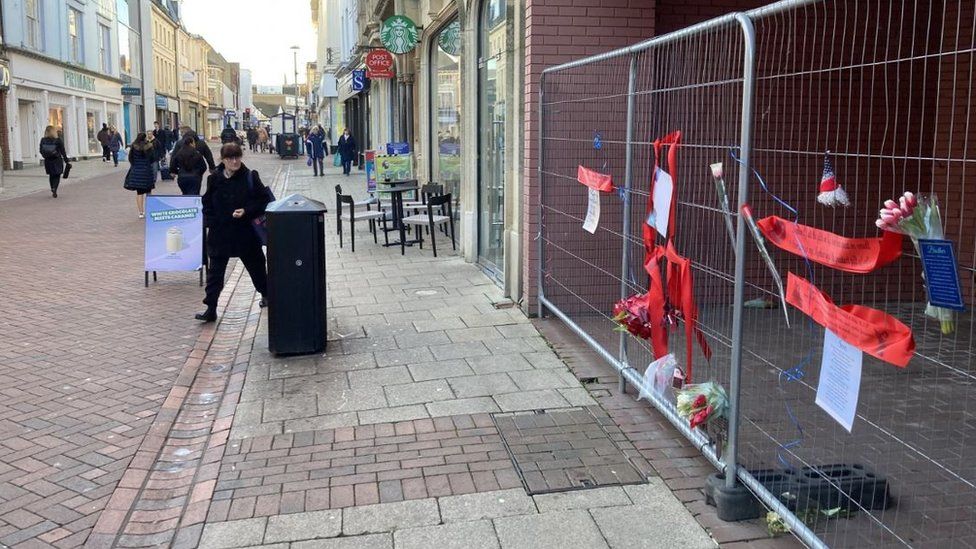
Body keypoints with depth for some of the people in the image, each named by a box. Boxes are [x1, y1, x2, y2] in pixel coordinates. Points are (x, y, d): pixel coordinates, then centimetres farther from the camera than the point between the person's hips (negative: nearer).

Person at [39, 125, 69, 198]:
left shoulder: (43, 140, -2)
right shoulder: (58, 140, -11)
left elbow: (41, 151, 4)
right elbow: (63, 151, -8)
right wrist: (66, 160, 0)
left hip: (48, 161, 3)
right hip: (57, 160, -3)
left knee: (51, 176, 16)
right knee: (57, 176, 4)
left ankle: (53, 191, 19)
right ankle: (54, 188, -18)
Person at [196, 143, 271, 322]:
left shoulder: (250, 177, -7)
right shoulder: (214, 179, -1)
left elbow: (264, 199, -6)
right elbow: (207, 203, 8)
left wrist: (247, 211, -18)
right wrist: (210, 223, -2)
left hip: (245, 232, -1)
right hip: (220, 233, 1)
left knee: (255, 265, 16)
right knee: (215, 271, 0)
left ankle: (266, 293, 41)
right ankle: (211, 309, 4)